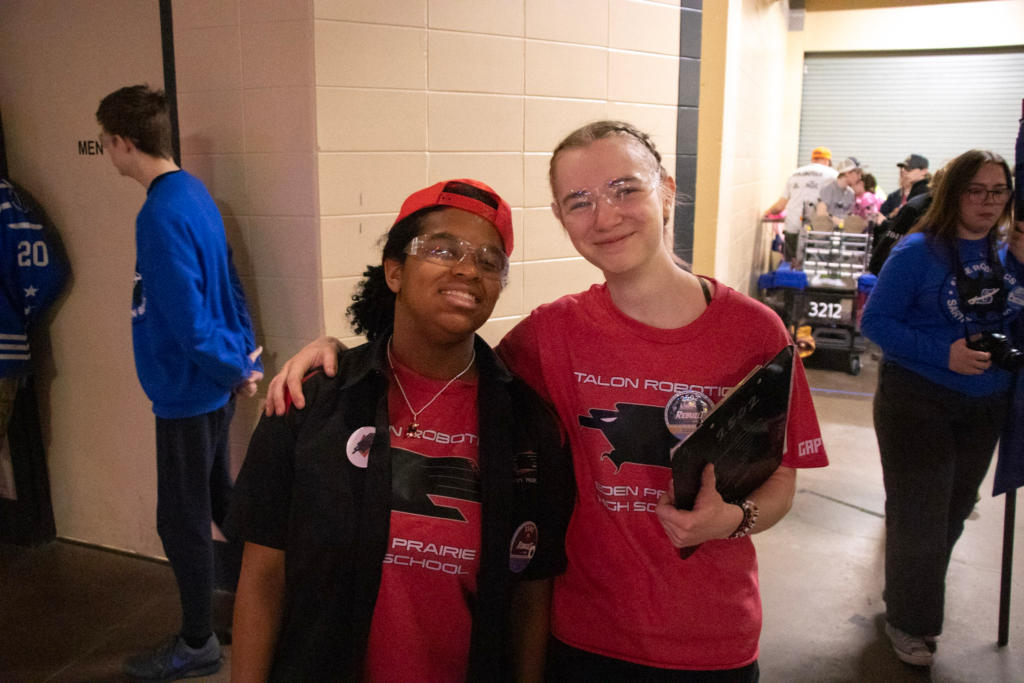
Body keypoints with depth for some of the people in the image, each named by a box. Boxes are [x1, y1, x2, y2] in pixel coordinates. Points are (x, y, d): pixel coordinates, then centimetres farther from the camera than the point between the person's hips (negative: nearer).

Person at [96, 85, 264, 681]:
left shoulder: (161, 215, -23)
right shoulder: (195, 192, 6)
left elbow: (188, 318, -25)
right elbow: (229, 280, 11)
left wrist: (237, 369, -12)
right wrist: (246, 356, 12)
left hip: (189, 391, -9)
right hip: (214, 384, 9)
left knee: (182, 520, 6)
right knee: (219, 499, 23)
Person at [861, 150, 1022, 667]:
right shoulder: (920, 252, -14)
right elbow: (875, 320, -16)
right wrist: (943, 354, -25)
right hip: (918, 401, -6)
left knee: (954, 513, 19)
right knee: (918, 518, 3)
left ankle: (916, 596, 41)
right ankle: (909, 624, 23)